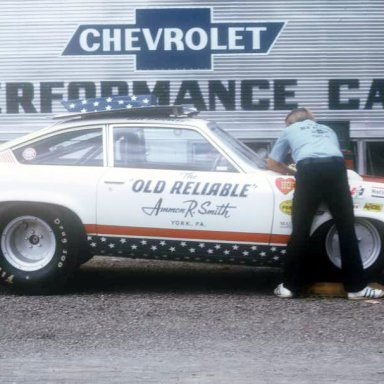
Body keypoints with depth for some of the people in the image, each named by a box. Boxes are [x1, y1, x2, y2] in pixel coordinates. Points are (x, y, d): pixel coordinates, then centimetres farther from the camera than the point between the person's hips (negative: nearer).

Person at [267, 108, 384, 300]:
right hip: (336, 168, 2)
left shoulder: (290, 130, 32)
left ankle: (289, 285, 9)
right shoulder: (327, 130, 39)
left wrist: (292, 172, 46)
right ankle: (356, 287, 5)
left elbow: (271, 163, 34)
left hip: (309, 170, -2)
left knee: (300, 230, 5)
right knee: (347, 230, 6)